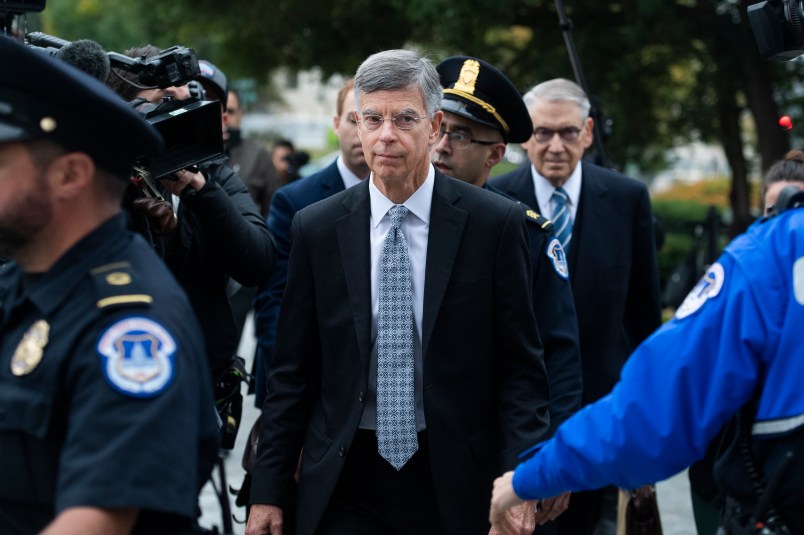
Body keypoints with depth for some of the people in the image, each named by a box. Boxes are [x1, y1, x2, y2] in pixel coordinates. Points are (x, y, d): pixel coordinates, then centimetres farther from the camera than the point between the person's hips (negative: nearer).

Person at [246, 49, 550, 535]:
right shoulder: (316, 228, 3)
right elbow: (293, 370, 6)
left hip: (455, 484, -1)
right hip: (345, 483, 1)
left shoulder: (496, 223, -3)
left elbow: (521, 367, -2)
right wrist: (269, 490, 3)